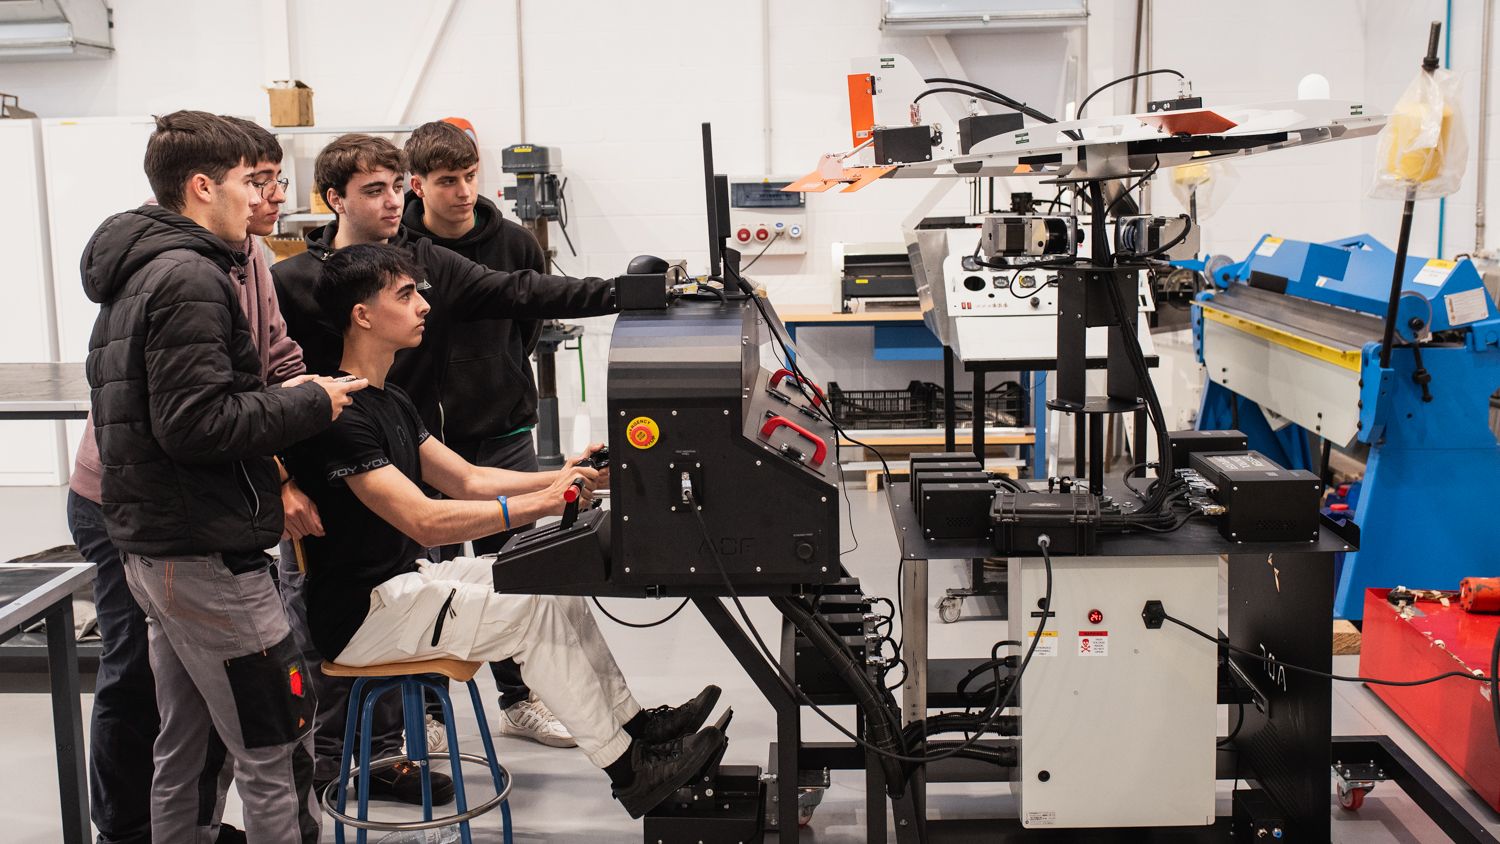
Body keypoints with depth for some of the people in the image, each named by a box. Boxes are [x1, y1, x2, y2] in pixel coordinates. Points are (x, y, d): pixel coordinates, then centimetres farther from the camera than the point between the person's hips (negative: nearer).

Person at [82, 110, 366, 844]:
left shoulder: (137, 275, 15)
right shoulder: (189, 277, -16)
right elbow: (196, 422, -24)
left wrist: (275, 403, 9)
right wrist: (306, 404, -12)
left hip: (152, 549, 10)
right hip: (208, 555, -10)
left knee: (187, 749, 18)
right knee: (275, 754, -3)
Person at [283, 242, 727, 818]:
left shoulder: (390, 401, 13)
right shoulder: (338, 413, -21)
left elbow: (468, 479, 12)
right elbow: (425, 521, -29)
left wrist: (561, 478, 0)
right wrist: (541, 502, -29)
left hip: (402, 577, 10)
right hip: (361, 613, -10)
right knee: (536, 609, -19)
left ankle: (634, 724, 5)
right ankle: (629, 771, -11)